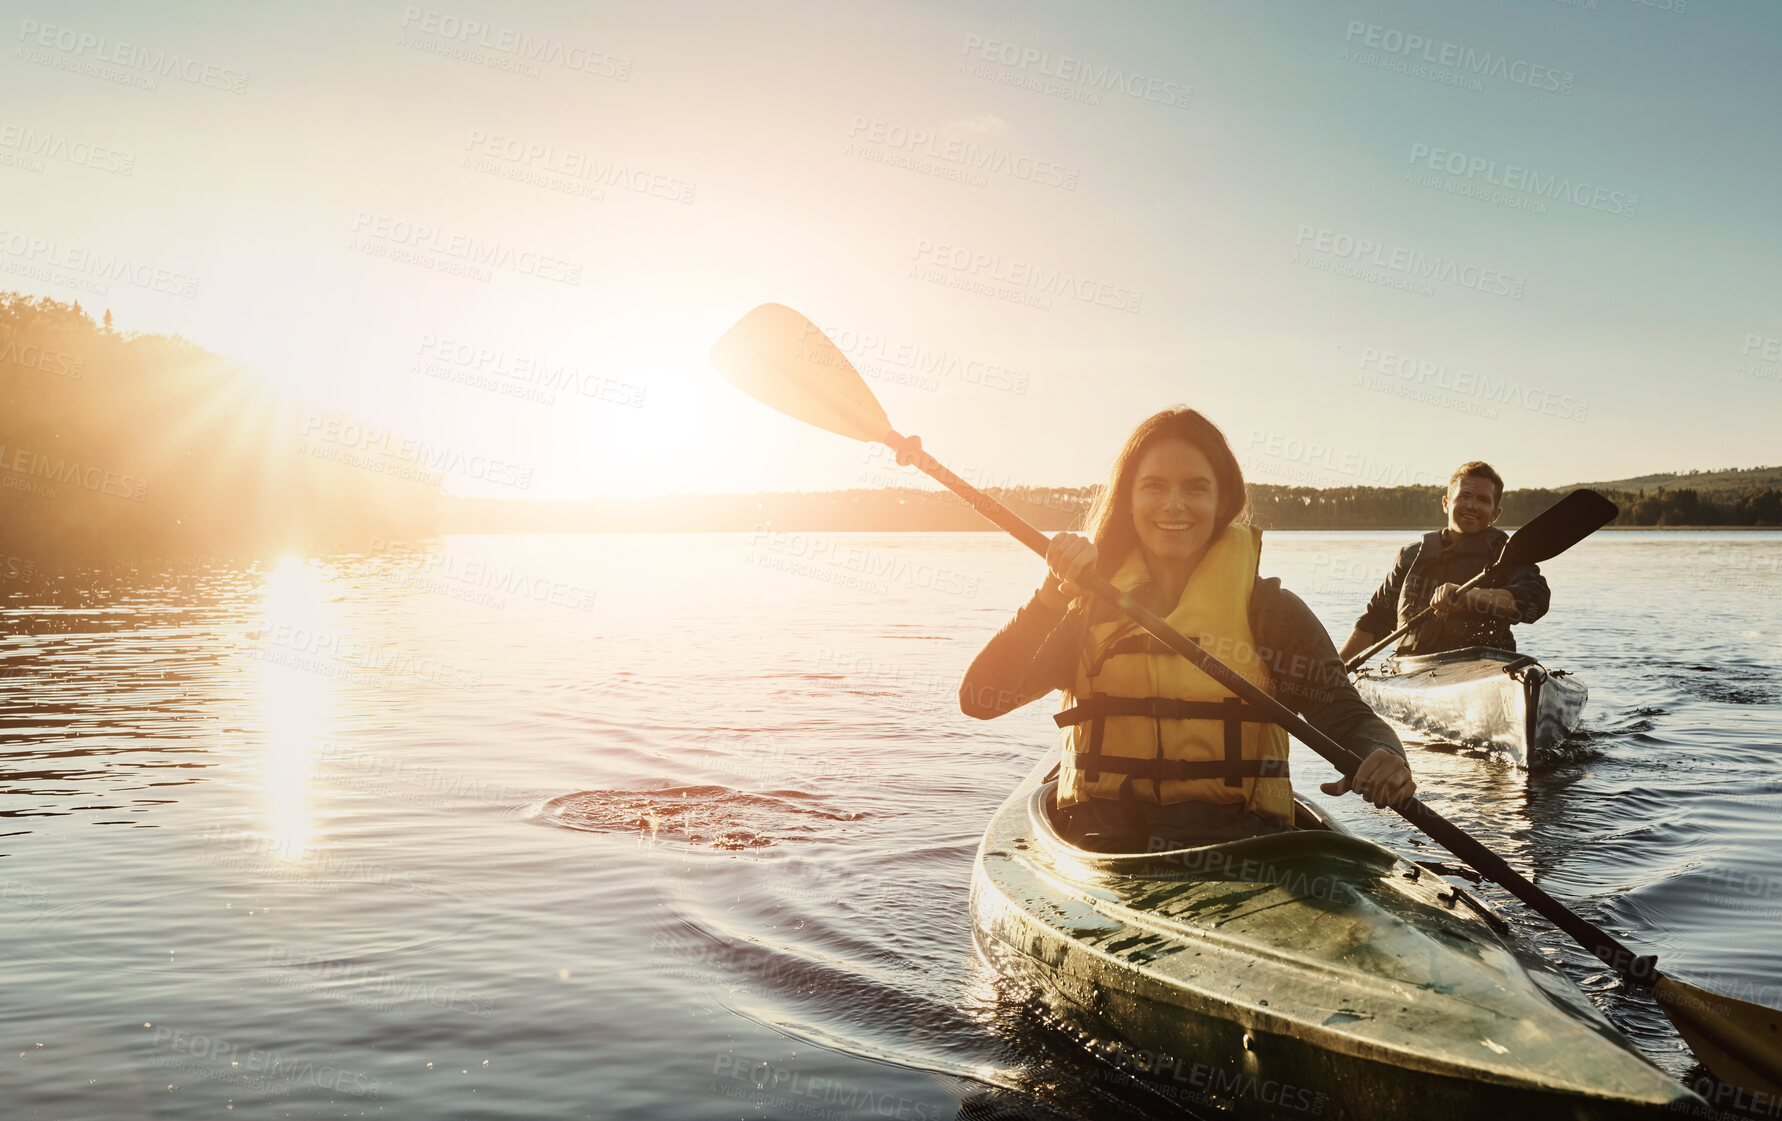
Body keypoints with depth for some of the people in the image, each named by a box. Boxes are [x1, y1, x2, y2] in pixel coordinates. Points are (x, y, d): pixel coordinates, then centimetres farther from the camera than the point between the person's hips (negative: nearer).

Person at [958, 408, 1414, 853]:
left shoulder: (1268, 608, 6)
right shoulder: (1089, 605, 8)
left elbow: (1346, 714, 4)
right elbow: (979, 697, -2)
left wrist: (1379, 754, -21)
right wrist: (1053, 597, -13)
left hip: (1230, 832, 0)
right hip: (1104, 830, 0)